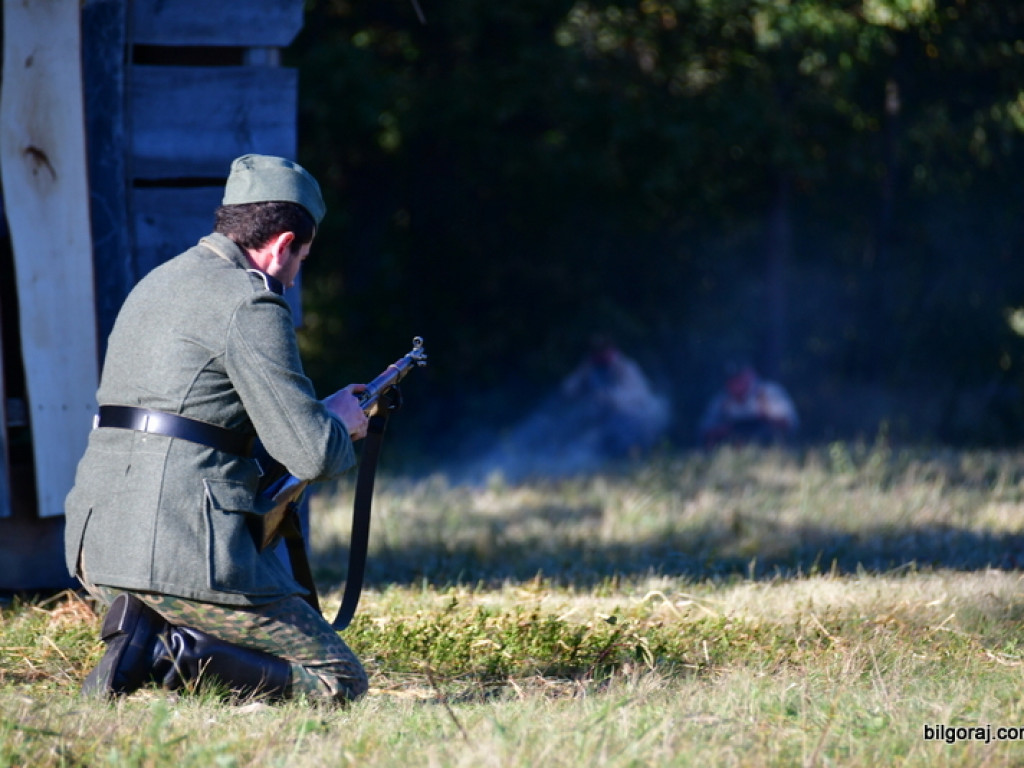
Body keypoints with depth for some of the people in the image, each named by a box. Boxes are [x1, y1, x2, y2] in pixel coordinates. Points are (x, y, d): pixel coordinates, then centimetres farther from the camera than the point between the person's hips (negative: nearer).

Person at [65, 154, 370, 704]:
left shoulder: (158, 283, 19)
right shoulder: (248, 303, -9)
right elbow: (311, 454, -13)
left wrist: (321, 415, 30)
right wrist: (342, 422, 11)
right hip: (185, 552, -8)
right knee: (339, 683, 2)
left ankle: (145, 629, 7)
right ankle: (180, 654, -15)